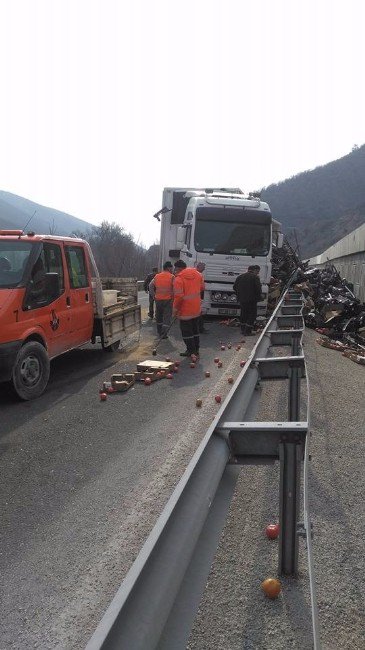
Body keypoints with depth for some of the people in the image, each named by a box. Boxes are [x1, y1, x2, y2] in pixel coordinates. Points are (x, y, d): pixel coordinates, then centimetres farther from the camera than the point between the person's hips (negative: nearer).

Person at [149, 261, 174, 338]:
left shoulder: (156, 276, 4)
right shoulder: (172, 277, -9)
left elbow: (151, 286, 4)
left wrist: (153, 296, 8)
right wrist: (173, 296, 0)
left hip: (158, 299, 4)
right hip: (168, 300, -4)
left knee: (159, 316, 17)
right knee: (167, 316, 0)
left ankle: (159, 332, 27)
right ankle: (164, 333, -9)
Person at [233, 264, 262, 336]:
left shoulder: (240, 276, 12)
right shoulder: (255, 277, -9)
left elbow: (234, 287, 14)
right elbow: (258, 289, -14)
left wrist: (238, 295, 19)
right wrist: (258, 297, -1)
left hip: (241, 299, 6)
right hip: (251, 300, -6)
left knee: (243, 314, 18)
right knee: (252, 315, 1)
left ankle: (243, 329, 24)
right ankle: (247, 331, -5)